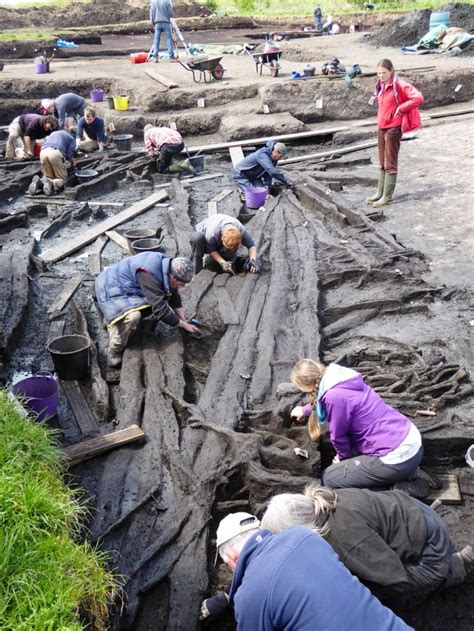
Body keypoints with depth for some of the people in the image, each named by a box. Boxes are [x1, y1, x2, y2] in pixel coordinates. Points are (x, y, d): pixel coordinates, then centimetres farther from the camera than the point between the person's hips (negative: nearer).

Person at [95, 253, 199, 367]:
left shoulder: (166, 265, -6)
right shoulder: (150, 274, -35)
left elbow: (174, 298, 7)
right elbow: (160, 309, -33)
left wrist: (184, 321, 3)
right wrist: (184, 325, -21)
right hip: (110, 289, -10)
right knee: (132, 316, -34)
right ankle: (113, 353, -11)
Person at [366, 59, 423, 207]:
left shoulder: (399, 84, -15)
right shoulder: (380, 85, 8)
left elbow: (418, 98, -22)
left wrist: (400, 109, -17)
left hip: (393, 127, -8)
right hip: (381, 126, 8)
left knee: (390, 163, 0)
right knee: (382, 162, 14)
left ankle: (387, 196, 6)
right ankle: (380, 192, 23)